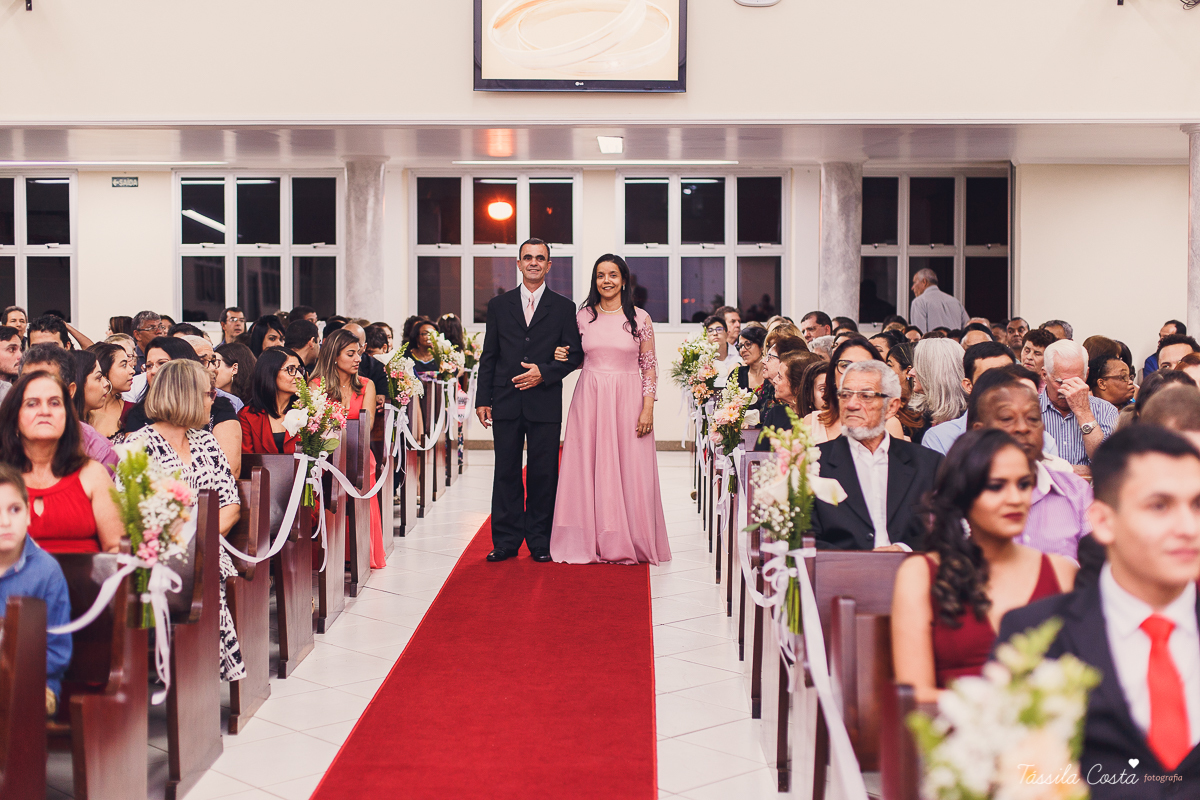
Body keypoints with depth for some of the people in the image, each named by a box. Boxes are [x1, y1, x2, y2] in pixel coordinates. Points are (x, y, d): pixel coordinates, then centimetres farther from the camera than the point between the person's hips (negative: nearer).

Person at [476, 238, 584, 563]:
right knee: (506, 472, 4)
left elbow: (574, 355, 4)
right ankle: (506, 542, 10)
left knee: (543, 474, 2)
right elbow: (489, 356, 10)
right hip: (506, 402, 1)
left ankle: (540, 541, 11)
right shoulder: (499, 305, 11)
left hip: (545, 403, -1)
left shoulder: (563, 307, 7)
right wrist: (482, 399, 3)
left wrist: (544, 372, -12)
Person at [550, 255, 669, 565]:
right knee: (588, 467, 2)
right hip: (590, 399, 2)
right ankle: (591, 542, 11)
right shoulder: (583, 316, 7)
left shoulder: (640, 318, 1)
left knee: (628, 469, 0)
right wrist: (563, 358, -4)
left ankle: (627, 542, 11)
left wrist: (648, 408, -6)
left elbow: (649, 366, 1)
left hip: (628, 400, -2)